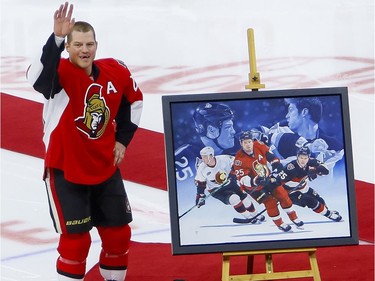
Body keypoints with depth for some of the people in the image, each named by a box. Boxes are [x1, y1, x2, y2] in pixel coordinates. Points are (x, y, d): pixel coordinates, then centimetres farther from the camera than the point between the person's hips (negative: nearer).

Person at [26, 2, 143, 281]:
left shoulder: (115, 72, -5)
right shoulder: (61, 73, -21)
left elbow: (134, 100, 15)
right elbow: (37, 77, -46)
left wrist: (122, 139, 9)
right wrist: (57, 38, -56)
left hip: (105, 168, 5)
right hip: (65, 170, -5)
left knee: (118, 233, 12)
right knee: (76, 238, -4)